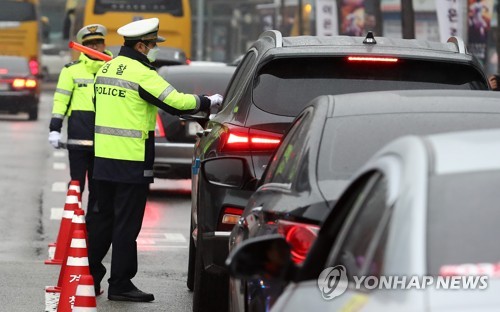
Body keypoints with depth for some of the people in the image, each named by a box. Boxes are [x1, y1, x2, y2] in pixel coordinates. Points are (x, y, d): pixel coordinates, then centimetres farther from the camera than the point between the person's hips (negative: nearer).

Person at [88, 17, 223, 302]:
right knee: (127, 223, -2)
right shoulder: (142, 74, -14)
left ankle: (89, 276, 19)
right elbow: (176, 102, -17)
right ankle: (120, 284, 1)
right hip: (132, 161, -8)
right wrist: (209, 102, -3)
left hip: (103, 158, 8)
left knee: (103, 218, 16)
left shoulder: (106, 70, 12)